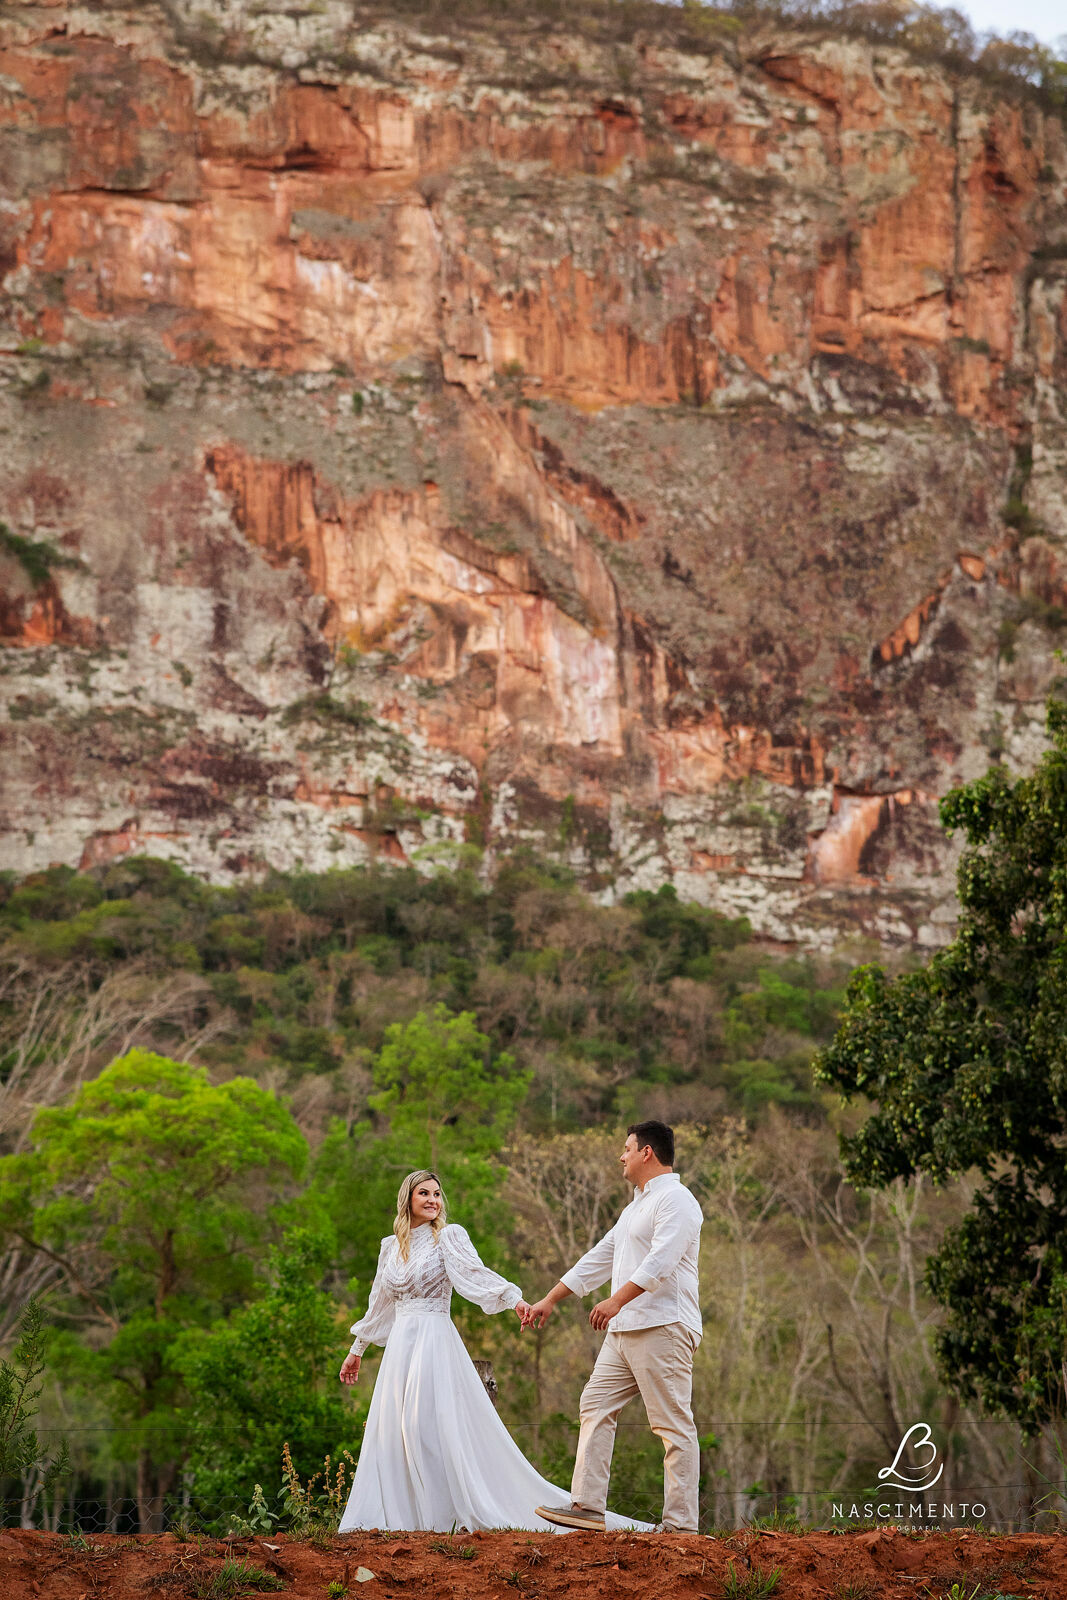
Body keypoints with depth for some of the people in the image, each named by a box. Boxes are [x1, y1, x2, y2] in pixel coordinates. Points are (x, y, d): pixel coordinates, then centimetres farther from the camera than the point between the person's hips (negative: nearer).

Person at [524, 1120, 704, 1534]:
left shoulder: (675, 1199, -7)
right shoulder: (635, 1208, 26)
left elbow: (661, 1259, -22)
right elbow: (598, 1259, 30)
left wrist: (617, 1300, -31)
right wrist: (549, 1300, 29)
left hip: (663, 1328, -10)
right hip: (624, 1330, 10)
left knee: (673, 1425, -9)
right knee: (596, 1406, 6)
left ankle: (680, 1524, -10)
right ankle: (587, 1506, 5)